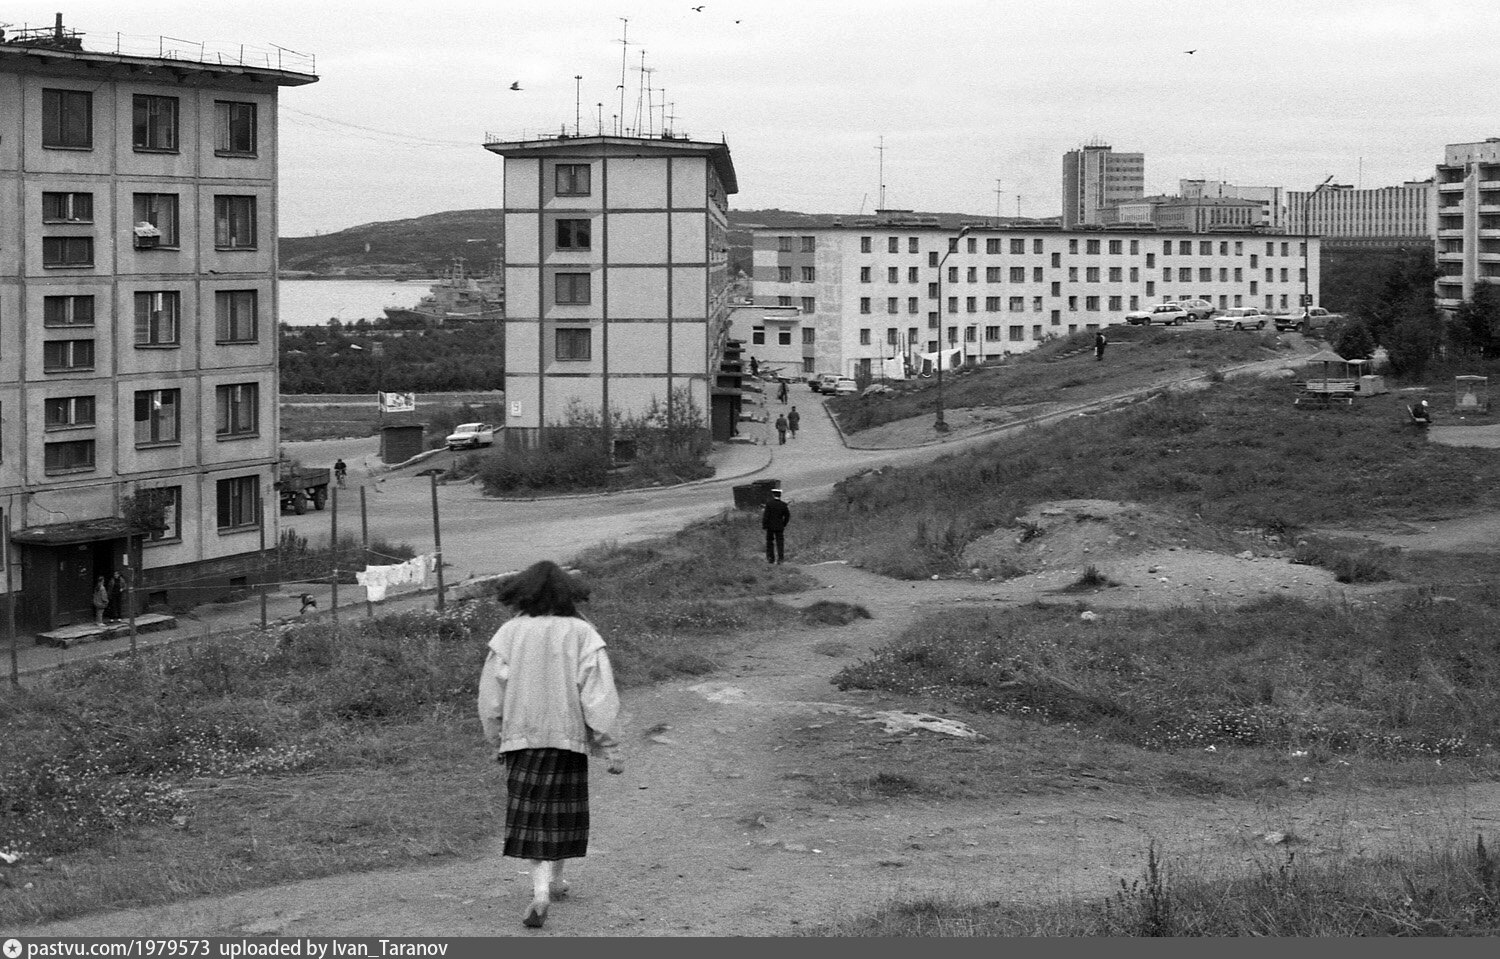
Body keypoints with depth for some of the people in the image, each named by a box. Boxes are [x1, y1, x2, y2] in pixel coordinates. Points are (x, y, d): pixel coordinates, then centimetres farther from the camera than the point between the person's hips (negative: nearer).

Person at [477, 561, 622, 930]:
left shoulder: (509, 634, -4)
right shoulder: (582, 635, -7)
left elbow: (490, 695, 1)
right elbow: (599, 696, -8)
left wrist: (498, 741, 15)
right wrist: (608, 747, -2)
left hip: (520, 736, 1)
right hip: (568, 734, -1)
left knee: (528, 816, 7)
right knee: (561, 812, 15)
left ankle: (541, 889, -5)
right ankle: (554, 879, 20)